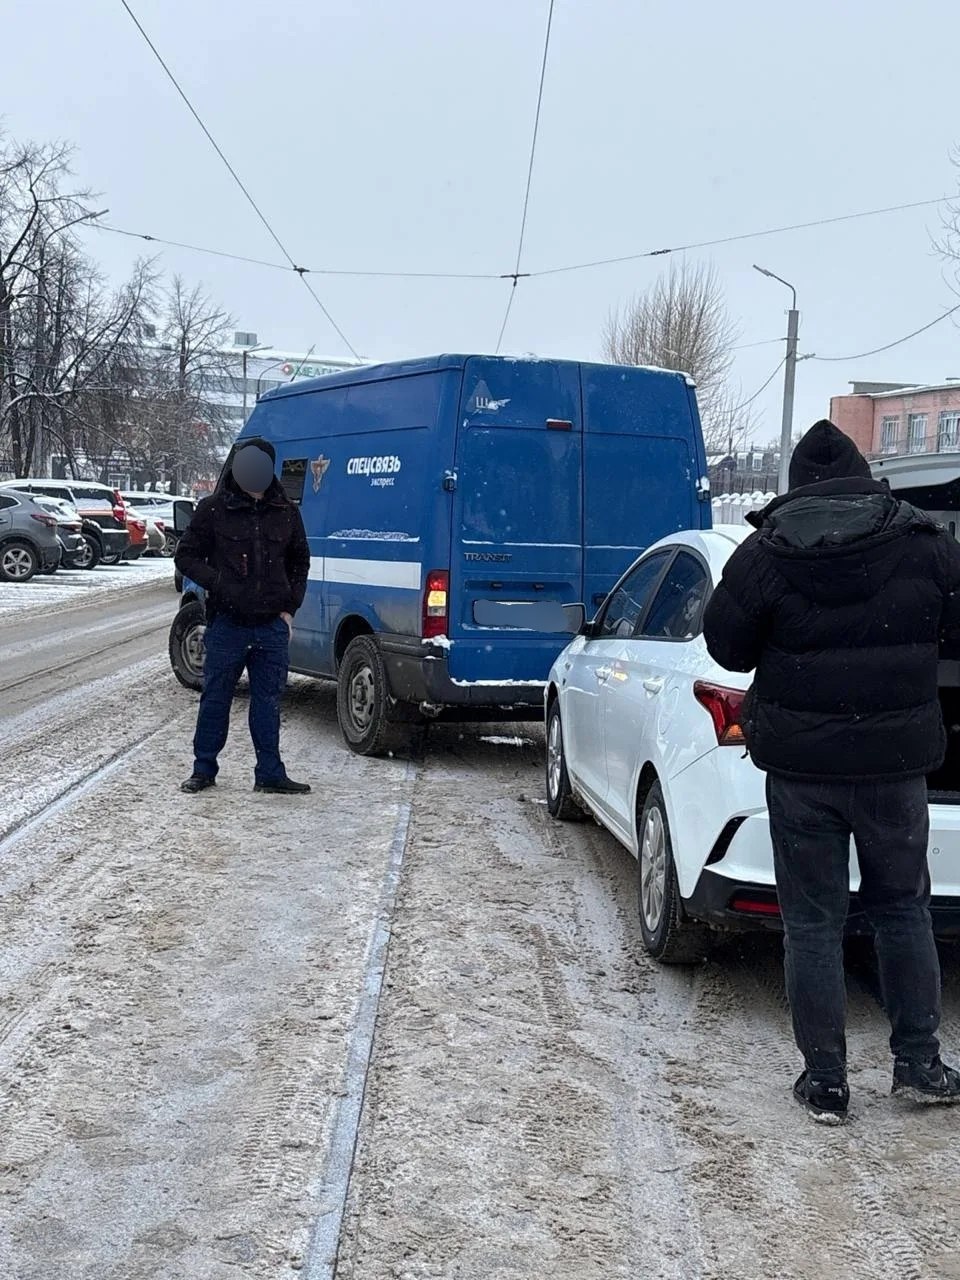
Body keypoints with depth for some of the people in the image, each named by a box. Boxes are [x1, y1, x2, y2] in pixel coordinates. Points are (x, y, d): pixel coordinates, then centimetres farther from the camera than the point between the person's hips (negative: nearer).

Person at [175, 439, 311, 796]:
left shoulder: (286, 513, 7)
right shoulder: (214, 509, -2)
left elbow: (300, 562, 18)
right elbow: (186, 556, 3)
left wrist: (290, 608, 9)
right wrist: (219, 583, -13)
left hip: (272, 624, 2)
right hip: (227, 623, -2)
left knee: (268, 701, 8)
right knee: (215, 698, 6)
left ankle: (270, 773, 16)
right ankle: (204, 769, 19)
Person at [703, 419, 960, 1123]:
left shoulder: (764, 555, -8)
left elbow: (726, 647, 0)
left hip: (801, 766, -1)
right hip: (896, 762, 2)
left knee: (813, 924, 8)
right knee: (903, 911, 18)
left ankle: (826, 1083, 13)